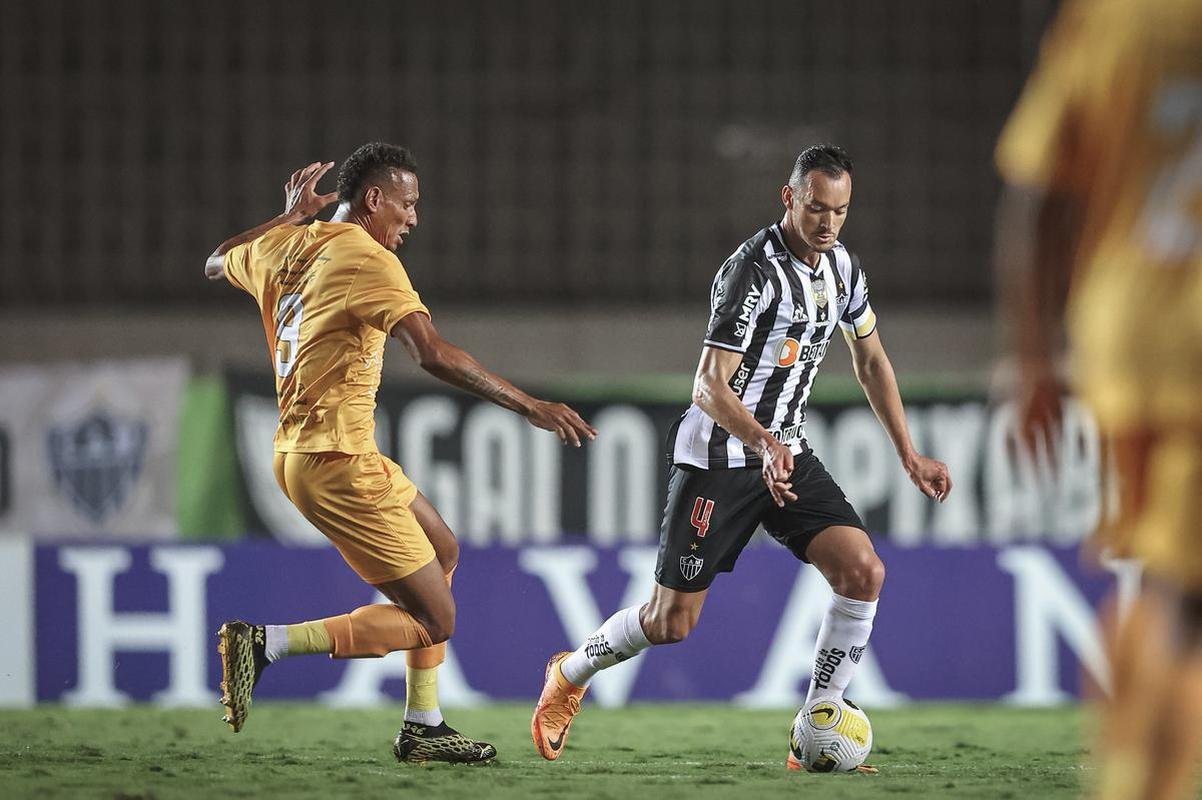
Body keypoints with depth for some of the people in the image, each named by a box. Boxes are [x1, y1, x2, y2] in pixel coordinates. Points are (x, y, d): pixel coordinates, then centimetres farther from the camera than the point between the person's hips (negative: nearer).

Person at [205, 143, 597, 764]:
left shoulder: (282, 247, 9)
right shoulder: (366, 259, -15)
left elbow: (218, 263, 33)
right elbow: (432, 353, -27)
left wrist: (290, 217, 34)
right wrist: (528, 405, -27)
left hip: (298, 449, 10)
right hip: (337, 463, -10)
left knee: (442, 552, 24)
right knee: (432, 620, -5)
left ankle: (423, 725, 24)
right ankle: (266, 642, -12)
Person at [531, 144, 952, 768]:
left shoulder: (841, 267, 3)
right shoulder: (752, 271, -21)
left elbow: (872, 362, 18)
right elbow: (709, 386, -26)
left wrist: (909, 456, 15)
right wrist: (765, 445, -41)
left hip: (787, 453, 7)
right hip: (718, 457, -7)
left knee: (863, 572, -14)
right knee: (671, 622, -2)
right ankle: (569, 676, 28)